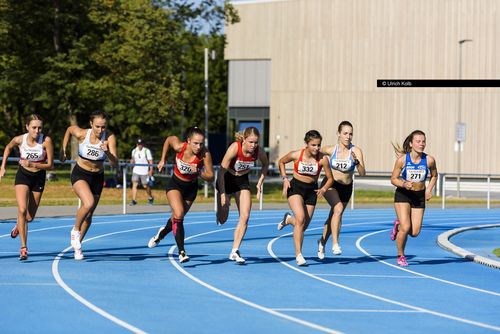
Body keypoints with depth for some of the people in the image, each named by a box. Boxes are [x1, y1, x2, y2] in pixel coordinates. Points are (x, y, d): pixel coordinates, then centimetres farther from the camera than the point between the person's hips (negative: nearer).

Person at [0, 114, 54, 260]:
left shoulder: (46, 141, -21)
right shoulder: (19, 139, -16)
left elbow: (50, 165, -17)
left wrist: (32, 164, -31)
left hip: (39, 177, 1)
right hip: (23, 176, -1)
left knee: (29, 217, 9)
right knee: (22, 210, -21)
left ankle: (18, 225, 47)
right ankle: (24, 248, -17)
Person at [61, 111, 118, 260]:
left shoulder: (109, 137, -19)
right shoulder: (81, 134, -19)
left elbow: (115, 163, -24)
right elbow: (69, 129, 4)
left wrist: (107, 152, -43)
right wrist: (63, 151, 7)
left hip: (97, 177, 2)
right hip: (80, 174, -2)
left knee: (88, 215, 11)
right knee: (89, 203, -29)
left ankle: (77, 245, 32)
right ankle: (75, 230, -4)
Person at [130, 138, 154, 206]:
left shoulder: (147, 151, -5)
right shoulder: (134, 151, 8)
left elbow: (150, 161, -3)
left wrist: (151, 170, -12)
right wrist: (132, 161, -3)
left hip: (144, 172, -3)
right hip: (136, 171, 3)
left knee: (145, 186, 5)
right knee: (134, 184, -11)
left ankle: (151, 198, 29)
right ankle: (134, 200, -12)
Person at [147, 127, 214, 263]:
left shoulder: (205, 154, -27)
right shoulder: (179, 147, -26)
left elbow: (211, 178, -23)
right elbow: (168, 139, -2)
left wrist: (199, 172, -41)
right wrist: (162, 160, 1)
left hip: (191, 188, 2)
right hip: (175, 184, -2)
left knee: (178, 218, 17)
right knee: (178, 215, -23)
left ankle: (162, 233, 51)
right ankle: (182, 252, -19)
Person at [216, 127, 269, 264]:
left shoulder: (259, 152, -18)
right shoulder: (235, 148, -31)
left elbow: (266, 165, 7)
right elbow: (222, 170, -27)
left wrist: (260, 183, -1)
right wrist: (223, 194, -28)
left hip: (243, 181, 3)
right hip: (227, 180, -3)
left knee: (245, 216, -12)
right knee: (222, 219, 4)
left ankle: (235, 251, -7)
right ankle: (220, 214, 44)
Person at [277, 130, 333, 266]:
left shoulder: (322, 159, -15)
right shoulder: (296, 155, -15)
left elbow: (330, 178, -4)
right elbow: (281, 162, 6)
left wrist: (323, 189, -22)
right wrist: (285, 179, -5)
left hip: (312, 190, 3)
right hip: (295, 188, -3)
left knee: (304, 226, 7)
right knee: (300, 219, -23)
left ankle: (289, 219, 43)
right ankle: (298, 255, -21)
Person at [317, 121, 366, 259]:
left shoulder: (356, 151, -16)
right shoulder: (330, 149, -14)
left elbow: (362, 173, -23)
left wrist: (356, 161, -39)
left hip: (346, 188, 2)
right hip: (330, 185, -2)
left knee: (334, 217, 17)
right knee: (338, 208, -29)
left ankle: (322, 241, 44)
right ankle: (335, 244, -29)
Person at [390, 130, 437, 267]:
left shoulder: (429, 160, -11)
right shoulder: (402, 160, -16)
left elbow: (434, 176, 9)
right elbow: (393, 179, -7)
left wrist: (429, 190, -6)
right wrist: (404, 184, -26)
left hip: (419, 197, 3)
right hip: (402, 195, -3)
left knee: (414, 233, -1)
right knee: (406, 228, -17)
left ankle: (398, 225, 34)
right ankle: (401, 256, 8)